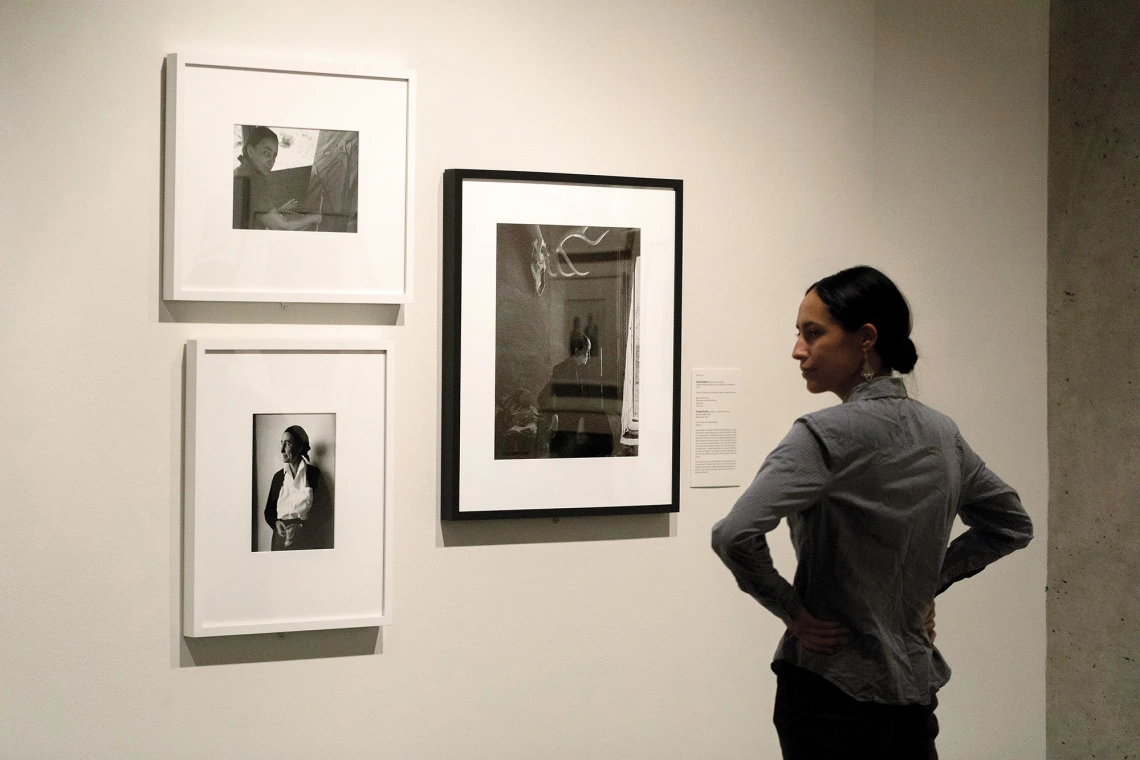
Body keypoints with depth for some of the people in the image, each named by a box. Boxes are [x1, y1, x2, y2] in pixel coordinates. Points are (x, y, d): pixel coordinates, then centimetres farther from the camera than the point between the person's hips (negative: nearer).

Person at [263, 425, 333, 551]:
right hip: (281, 539, 3)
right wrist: (276, 523, -7)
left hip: (307, 540, -3)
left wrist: (302, 527, -17)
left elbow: (323, 510, -4)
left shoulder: (314, 473, -2)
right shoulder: (279, 476, 10)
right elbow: (269, 511, 14)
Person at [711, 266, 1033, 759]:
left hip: (831, 692, -7)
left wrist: (791, 609, -13)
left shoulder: (827, 435, -16)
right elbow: (1012, 526, 20)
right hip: (915, 688, 7)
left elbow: (734, 536, -27)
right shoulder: (942, 432, 5)